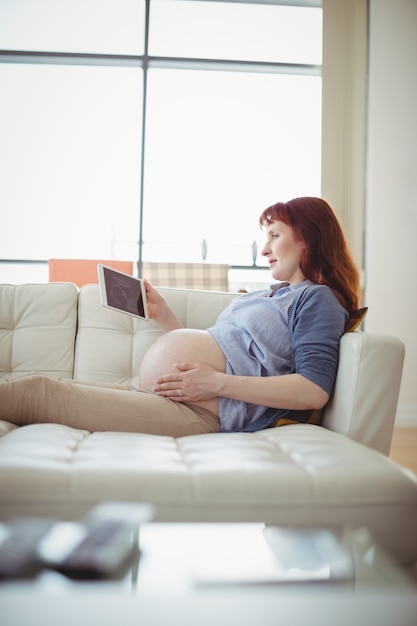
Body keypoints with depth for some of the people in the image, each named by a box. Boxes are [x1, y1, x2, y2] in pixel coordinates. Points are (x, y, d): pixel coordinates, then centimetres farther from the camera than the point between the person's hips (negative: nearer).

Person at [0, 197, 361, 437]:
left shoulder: (317, 299, -2)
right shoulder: (265, 296, 24)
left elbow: (315, 391, -17)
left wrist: (218, 383, -21)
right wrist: (163, 316, 15)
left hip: (200, 415, -9)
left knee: (37, 392, -12)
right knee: (55, 387, 1)